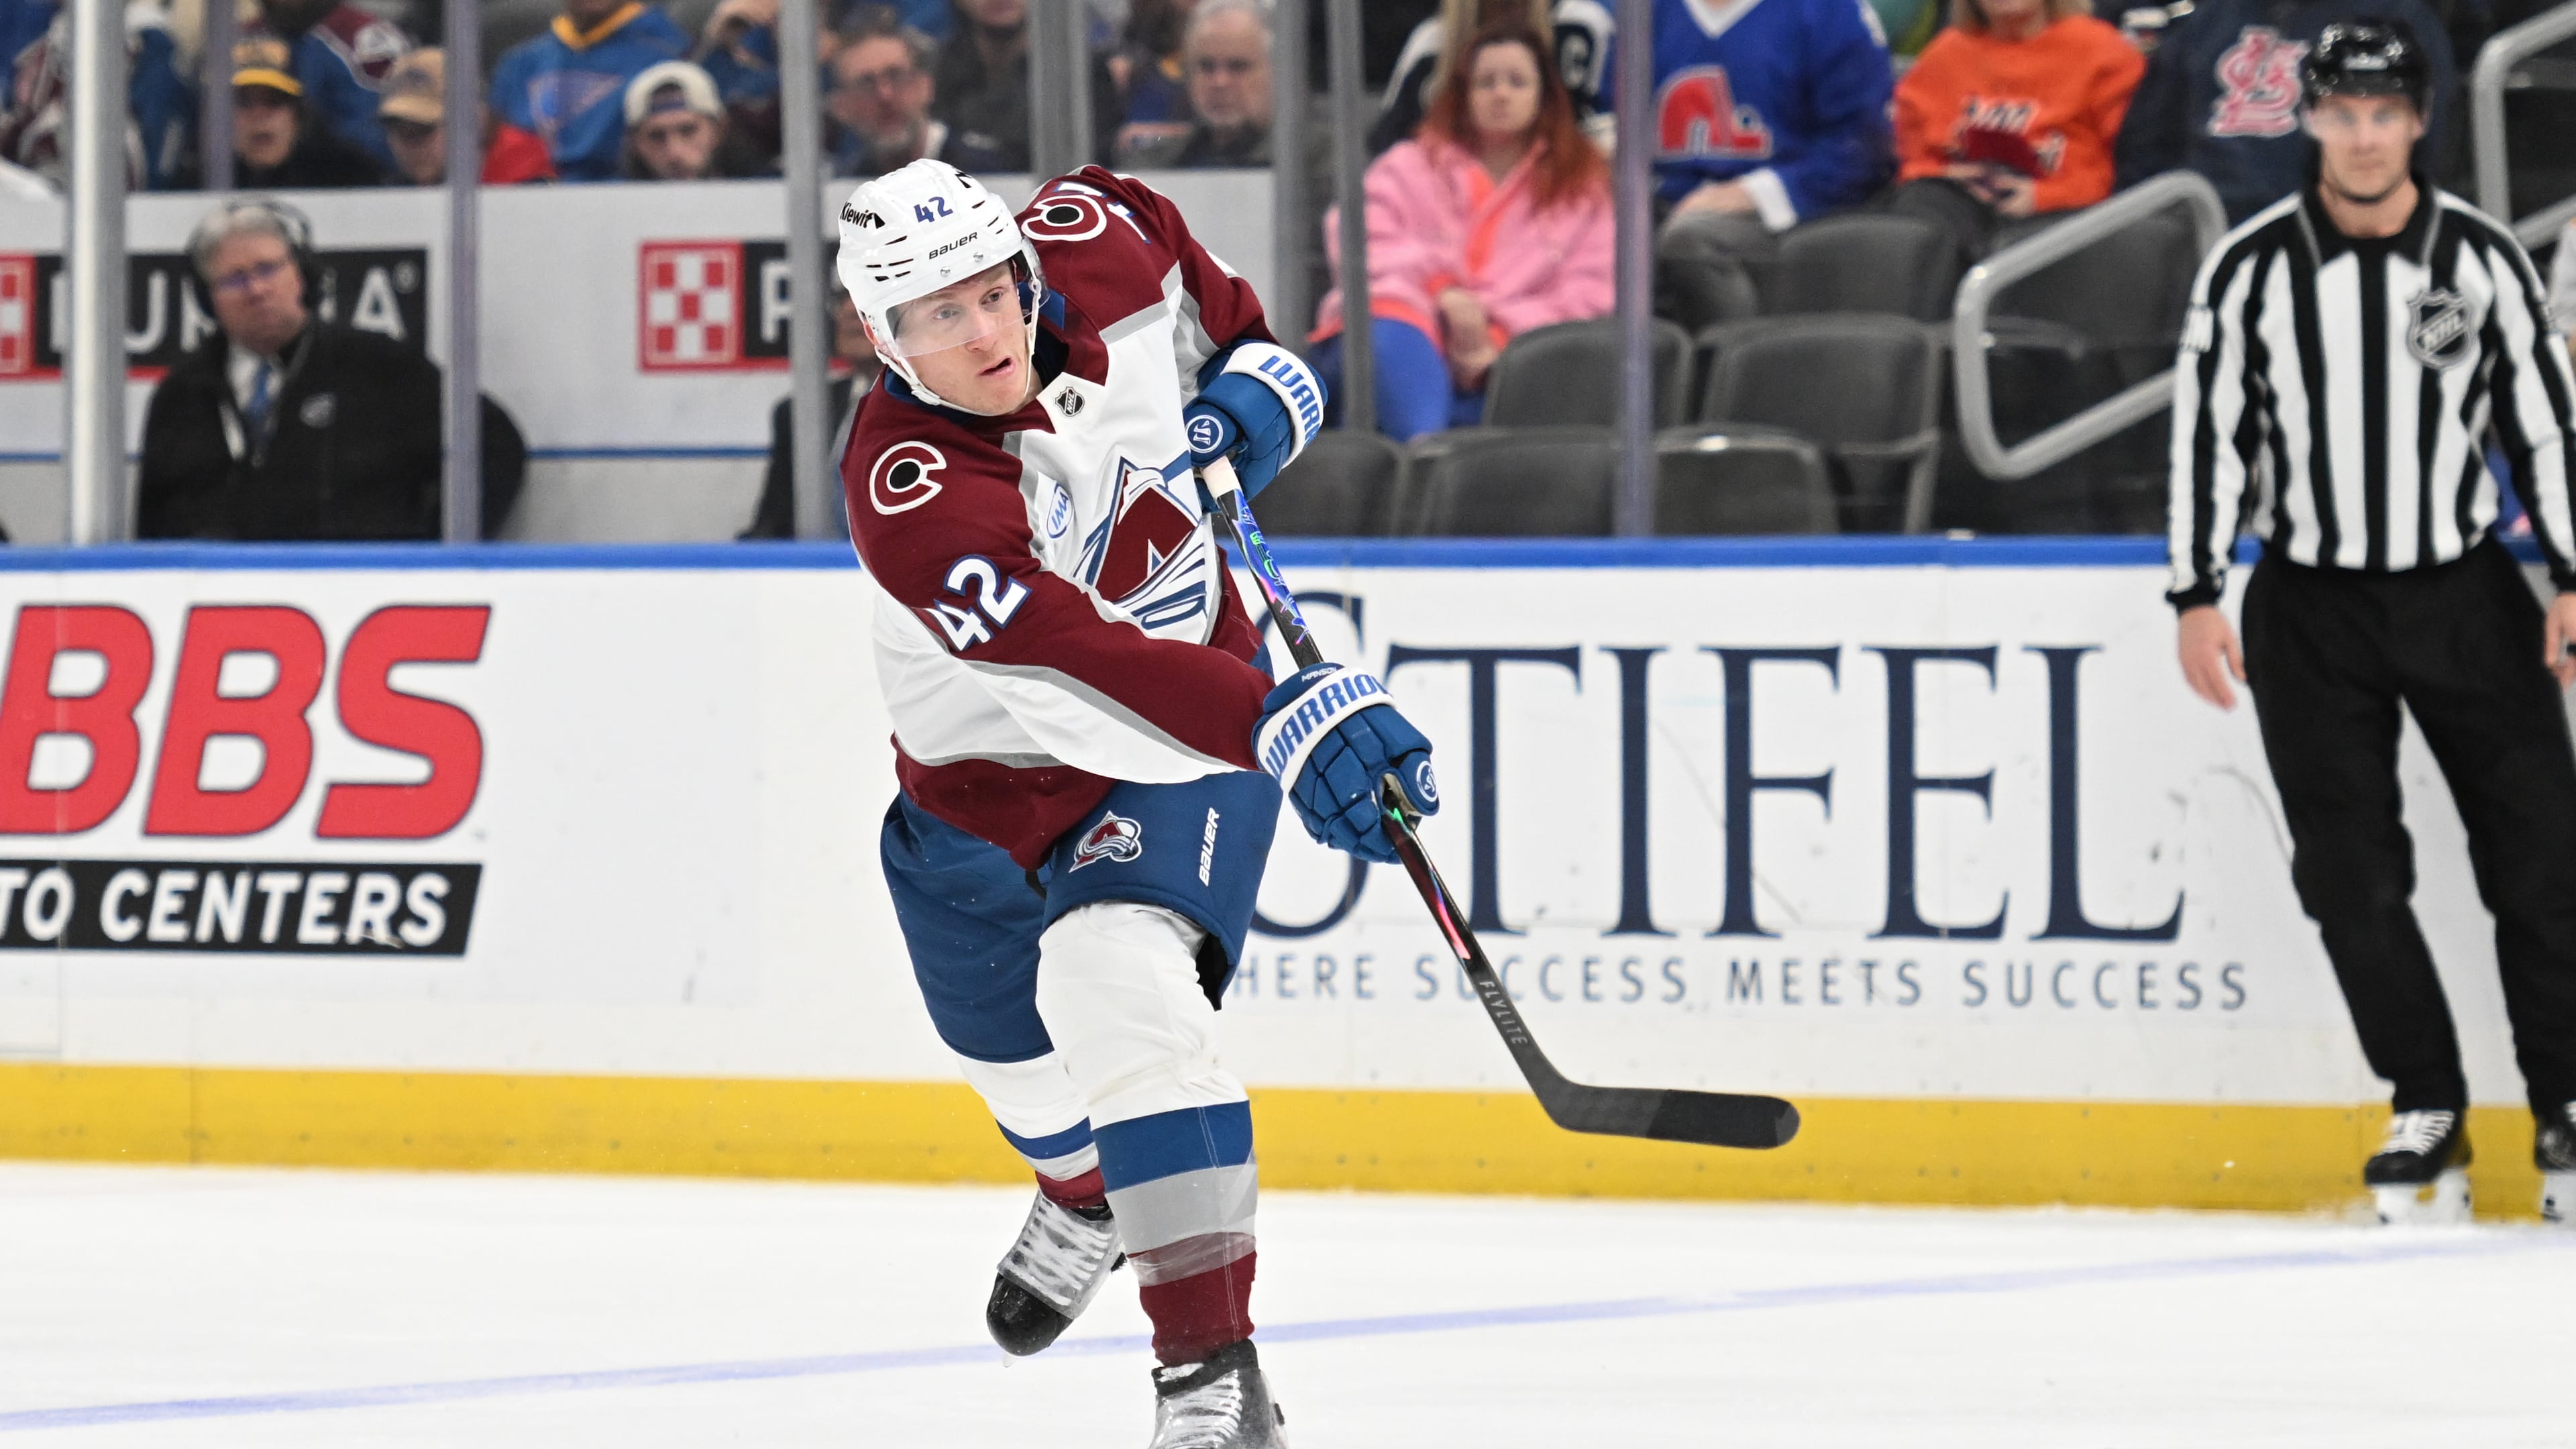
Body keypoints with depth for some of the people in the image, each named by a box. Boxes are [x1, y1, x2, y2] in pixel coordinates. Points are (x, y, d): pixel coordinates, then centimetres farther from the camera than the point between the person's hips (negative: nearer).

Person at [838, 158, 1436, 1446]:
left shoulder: (1098, 250, -20)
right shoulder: (905, 492, -34)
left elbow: (1175, 258, 8)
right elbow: (1079, 663, -48)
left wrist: (1254, 368, -7)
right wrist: (1281, 722, -60)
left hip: (1183, 730, 0)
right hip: (984, 772, 0)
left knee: (1118, 992, -26)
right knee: (1008, 1042, 24)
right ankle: (1088, 1198, 62)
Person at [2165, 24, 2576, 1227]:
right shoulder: (2251, 269, -4)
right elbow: (2207, 430, -1)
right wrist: (2197, 599, -6)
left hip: (2465, 592, 0)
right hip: (2313, 607, 0)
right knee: (2351, 872, -3)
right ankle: (2428, 1114, 7)